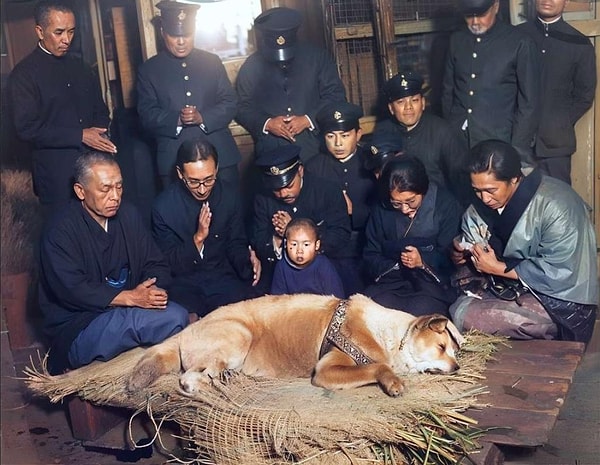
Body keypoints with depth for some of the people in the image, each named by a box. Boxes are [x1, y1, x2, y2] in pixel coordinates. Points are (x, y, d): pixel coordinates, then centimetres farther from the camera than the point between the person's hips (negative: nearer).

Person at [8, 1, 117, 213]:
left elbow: (100, 111, 20)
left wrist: (101, 136, -2)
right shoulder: (23, 74, -6)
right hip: (56, 173, -5)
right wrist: (80, 136, -15)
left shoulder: (81, 67, 12)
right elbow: (27, 128, -13)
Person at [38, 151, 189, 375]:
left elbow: (156, 265, 7)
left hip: (127, 308, 5)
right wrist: (130, 297, -24)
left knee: (177, 314, -27)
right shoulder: (60, 230, -11)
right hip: (76, 327, -5)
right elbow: (71, 289, -20)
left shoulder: (128, 214, 7)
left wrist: (153, 289, -17)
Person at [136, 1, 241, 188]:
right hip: (174, 162, -1)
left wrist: (202, 117, -14)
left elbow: (231, 103, 5)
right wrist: (177, 120, -20)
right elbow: (147, 115, -1)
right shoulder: (148, 70, 6)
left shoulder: (212, 62, 10)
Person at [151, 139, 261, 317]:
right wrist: (198, 237, -22)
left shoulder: (230, 195, -2)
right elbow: (170, 264, -5)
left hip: (223, 277, 3)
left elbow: (236, 244, 10)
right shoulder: (164, 205, -9)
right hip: (183, 282, -2)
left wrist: (248, 259, -14)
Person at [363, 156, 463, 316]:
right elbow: (371, 255, 9)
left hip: (432, 283, -3)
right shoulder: (382, 209, 6)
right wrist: (395, 265, -10)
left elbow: (450, 257, -3)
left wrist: (423, 261, -22)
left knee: (419, 314, -33)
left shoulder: (446, 206, -3)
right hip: (391, 281, 3)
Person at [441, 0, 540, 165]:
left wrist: (518, 150, -6)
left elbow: (529, 103, -3)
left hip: (498, 145, -3)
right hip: (457, 142, 3)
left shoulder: (520, 43, -4)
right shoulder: (456, 40, 8)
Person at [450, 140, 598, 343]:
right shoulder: (485, 202, -2)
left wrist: (498, 268, -21)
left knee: (467, 316, -22)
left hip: (561, 302, -8)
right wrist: (463, 252, -14)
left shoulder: (556, 206, -24)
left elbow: (558, 273, -25)